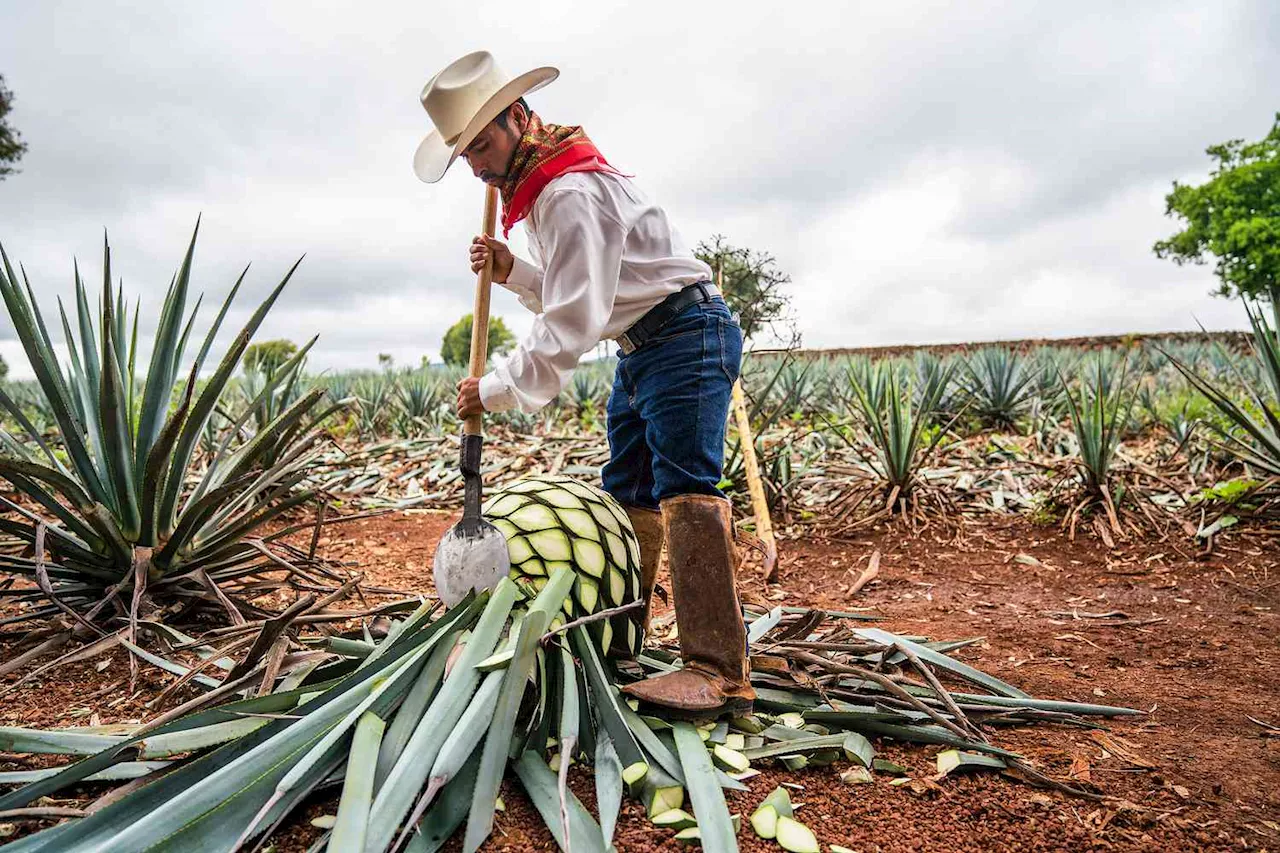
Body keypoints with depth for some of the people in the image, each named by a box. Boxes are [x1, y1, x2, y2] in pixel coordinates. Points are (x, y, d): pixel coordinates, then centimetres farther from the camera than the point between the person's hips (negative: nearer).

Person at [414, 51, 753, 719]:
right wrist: (512, 271, 1)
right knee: (624, 496, 10)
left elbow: (574, 322, -24)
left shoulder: (573, 193, -18)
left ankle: (719, 674, -19)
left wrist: (497, 389, -17)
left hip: (686, 335, -10)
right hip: (640, 350, 11)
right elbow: (569, 298, 19)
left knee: (685, 489, -19)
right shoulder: (542, 192, 16)